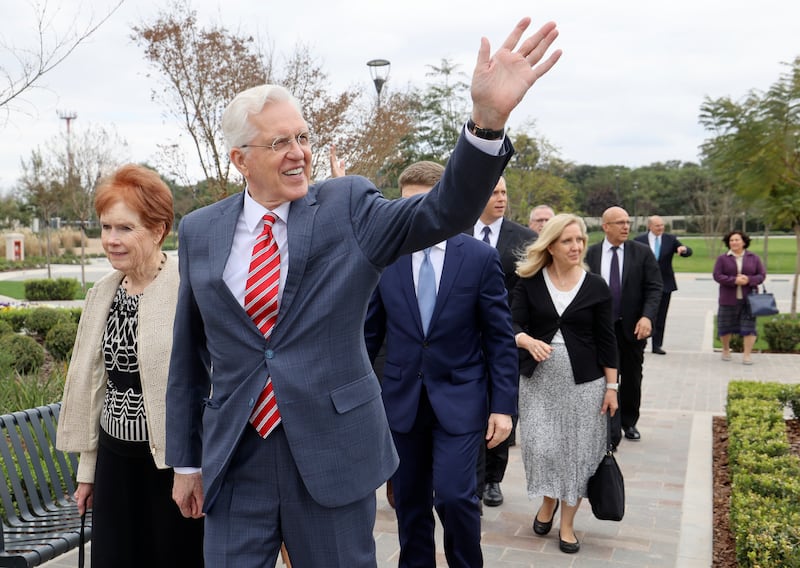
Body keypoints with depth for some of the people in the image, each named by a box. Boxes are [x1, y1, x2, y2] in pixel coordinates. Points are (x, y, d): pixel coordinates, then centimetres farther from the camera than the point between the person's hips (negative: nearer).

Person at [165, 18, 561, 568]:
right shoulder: (199, 231, 3)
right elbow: (188, 356, 8)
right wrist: (185, 461, 11)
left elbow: (444, 211, -19)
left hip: (333, 455, -1)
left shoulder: (348, 207, -3)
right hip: (234, 461, 2)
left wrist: (489, 118, -35)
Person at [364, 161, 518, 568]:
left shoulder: (480, 257, -5)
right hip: (402, 398, 3)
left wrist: (504, 405, -7)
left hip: (459, 399, -2)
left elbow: (500, 338, -3)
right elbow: (370, 332, 7)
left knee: (454, 495, -11)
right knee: (409, 503, 11)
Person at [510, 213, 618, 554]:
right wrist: (529, 342, -30)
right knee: (540, 448, -4)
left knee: (577, 451, 4)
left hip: (584, 382, 0)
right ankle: (548, 501, 28)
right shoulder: (529, 283, -1)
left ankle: (567, 524, 23)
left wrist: (611, 387, 1)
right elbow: (513, 325, -7)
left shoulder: (596, 287, 0)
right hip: (538, 379, 0)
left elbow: (606, 340, 3)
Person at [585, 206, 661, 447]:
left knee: (632, 378, 15)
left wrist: (647, 316, -19)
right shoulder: (591, 253, -2)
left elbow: (654, 287, -5)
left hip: (633, 327, 2)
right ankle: (611, 434, 0)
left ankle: (629, 423, 34)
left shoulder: (642, 252, -1)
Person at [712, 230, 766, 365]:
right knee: (726, 326, 7)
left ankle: (747, 354, 1)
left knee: (749, 326, -4)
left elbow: (762, 275, 2)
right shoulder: (722, 259, 1)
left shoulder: (754, 258, 5)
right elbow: (717, 276, -7)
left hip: (748, 298, 0)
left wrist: (749, 280, -17)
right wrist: (735, 281, -20)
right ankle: (726, 350, 27)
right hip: (728, 299, 0)